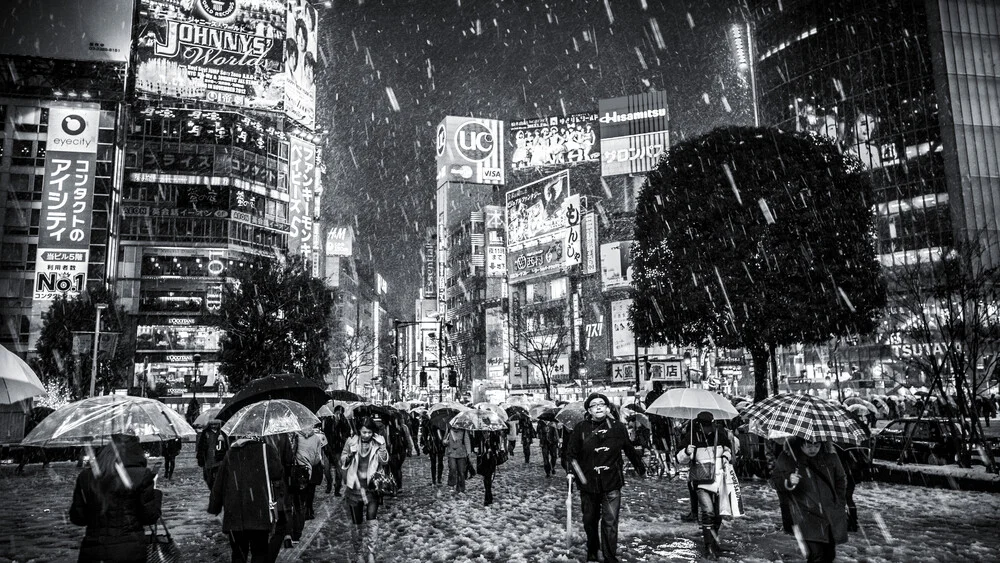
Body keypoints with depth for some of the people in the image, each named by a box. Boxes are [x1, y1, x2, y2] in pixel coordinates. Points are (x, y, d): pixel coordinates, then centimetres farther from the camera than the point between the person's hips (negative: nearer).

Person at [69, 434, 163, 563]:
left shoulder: (85, 476, 2)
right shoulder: (141, 475, -9)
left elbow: (77, 518, 7)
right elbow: (149, 517, -6)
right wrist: (156, 494, 8)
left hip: (92, 553, 3)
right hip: (129, 552, -3)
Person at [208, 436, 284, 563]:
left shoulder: (229, 454, 14)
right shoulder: (265, 450, 2)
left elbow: (219, 484, 16)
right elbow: (277, 473, -10)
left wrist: (214, 507, 23)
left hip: (233, 516, 3)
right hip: (259, 514, -3)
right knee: (259, 552, 4)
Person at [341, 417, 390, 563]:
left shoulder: (378, 442, -3)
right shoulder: (351, 442, -3)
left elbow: (385, 461, -8)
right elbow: (342, 462, 4)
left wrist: (381, 447, -23)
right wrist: (349, 455, -17)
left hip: (372, 486, -1)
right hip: (355, 487, 1)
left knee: (372, 520, -13)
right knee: (357, 523, 10)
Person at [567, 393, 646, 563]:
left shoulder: (617, 427, -3)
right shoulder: (581, 428, -5)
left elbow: (629, 450, 10)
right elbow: (572, 455, 0)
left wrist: (641, 469, 19)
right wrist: (581, 477, -8)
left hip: (612, 484, -1)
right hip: (588, 484, 1)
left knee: (610, 522, -5)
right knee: (590, 520, 15)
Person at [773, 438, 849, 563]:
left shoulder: (829, 456, -2)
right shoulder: (787, 457, -11)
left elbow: (841, 479, 13)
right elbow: (777, 478, 1)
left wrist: (838, 503, 10)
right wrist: (788, 482, -20)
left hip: (831, 514, 3)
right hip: (806, 514, -3)